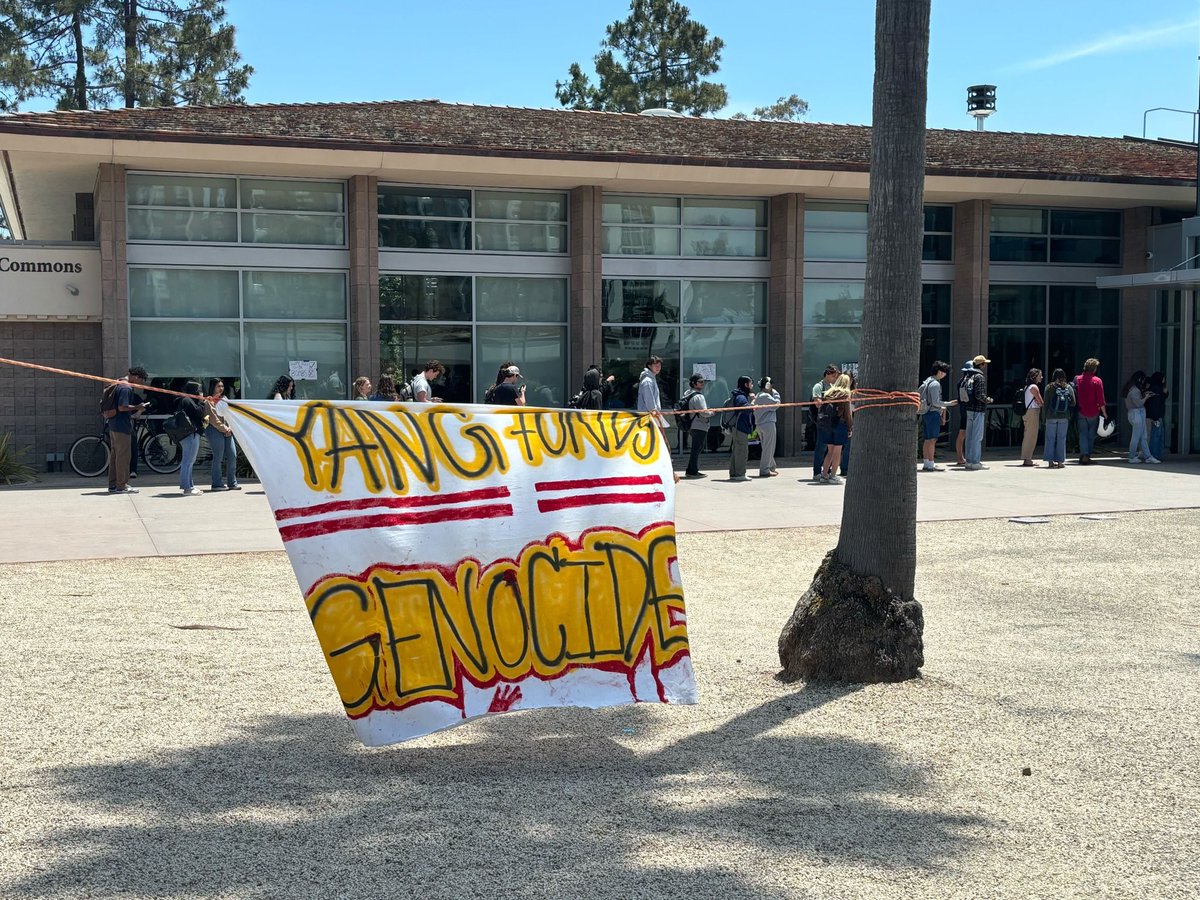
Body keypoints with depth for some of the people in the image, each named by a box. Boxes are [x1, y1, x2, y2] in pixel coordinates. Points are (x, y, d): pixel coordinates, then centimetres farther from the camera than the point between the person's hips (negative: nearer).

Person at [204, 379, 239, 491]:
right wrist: (224, 429, -11)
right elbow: (213, 419, -11)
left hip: (227, 431, 7)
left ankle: (232, 482, 10)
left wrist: (230, 428, 2)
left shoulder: (224, 399, 19)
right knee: (218, 457, -6)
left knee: (232, 455, 3)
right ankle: (217, 483, 1)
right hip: (215, 431, -7)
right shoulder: (208, 401, -4)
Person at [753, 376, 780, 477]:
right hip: (768, 423, -10)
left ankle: (772, 467, 26)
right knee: (768, 448, -4)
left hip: (759, 423, 10)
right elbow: (776, 404, -13)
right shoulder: (766, 396, -15)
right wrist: (775, 393, -3)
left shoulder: (757, 396, 14)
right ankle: (764, 470, -5)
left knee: (766, 447, 17)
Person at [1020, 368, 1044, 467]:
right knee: (1031, 436, -8)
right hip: (1033, 412, -10)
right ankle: (1027, 459, -9)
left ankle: (1026, 458, 15)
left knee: (1027, 436, 11)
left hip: (1027, 412, 10)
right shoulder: (1034, 387, -12)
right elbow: (1040, 402, -12)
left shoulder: (1027, 387, 17)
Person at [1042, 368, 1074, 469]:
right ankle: (1060, 461, 6)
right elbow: (1073, 403, 1)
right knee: (1061, 439, 7)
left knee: (1050, 438, 5)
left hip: (1051, 416, -1)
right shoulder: (1069, 388, 1)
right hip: (1064, 417, 1)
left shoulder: (1049, 387, -3)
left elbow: (1045, 403, -3)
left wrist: (1044, 415, 3)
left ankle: (1050, 461, 3)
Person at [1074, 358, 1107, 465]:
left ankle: (1084, 455, -10)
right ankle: (1088, 455, 12)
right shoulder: (1097, 381, -8)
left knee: (1083, 434, 3)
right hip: (1094, 412, -2)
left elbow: (1075, 396, 4)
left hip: (1081, 412, 2)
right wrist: (1104, 412, -2)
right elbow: (1100, 399, -9)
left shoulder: (1078, 379, 0)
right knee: (1091, 435, 10)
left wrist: (1078, 407, 13)